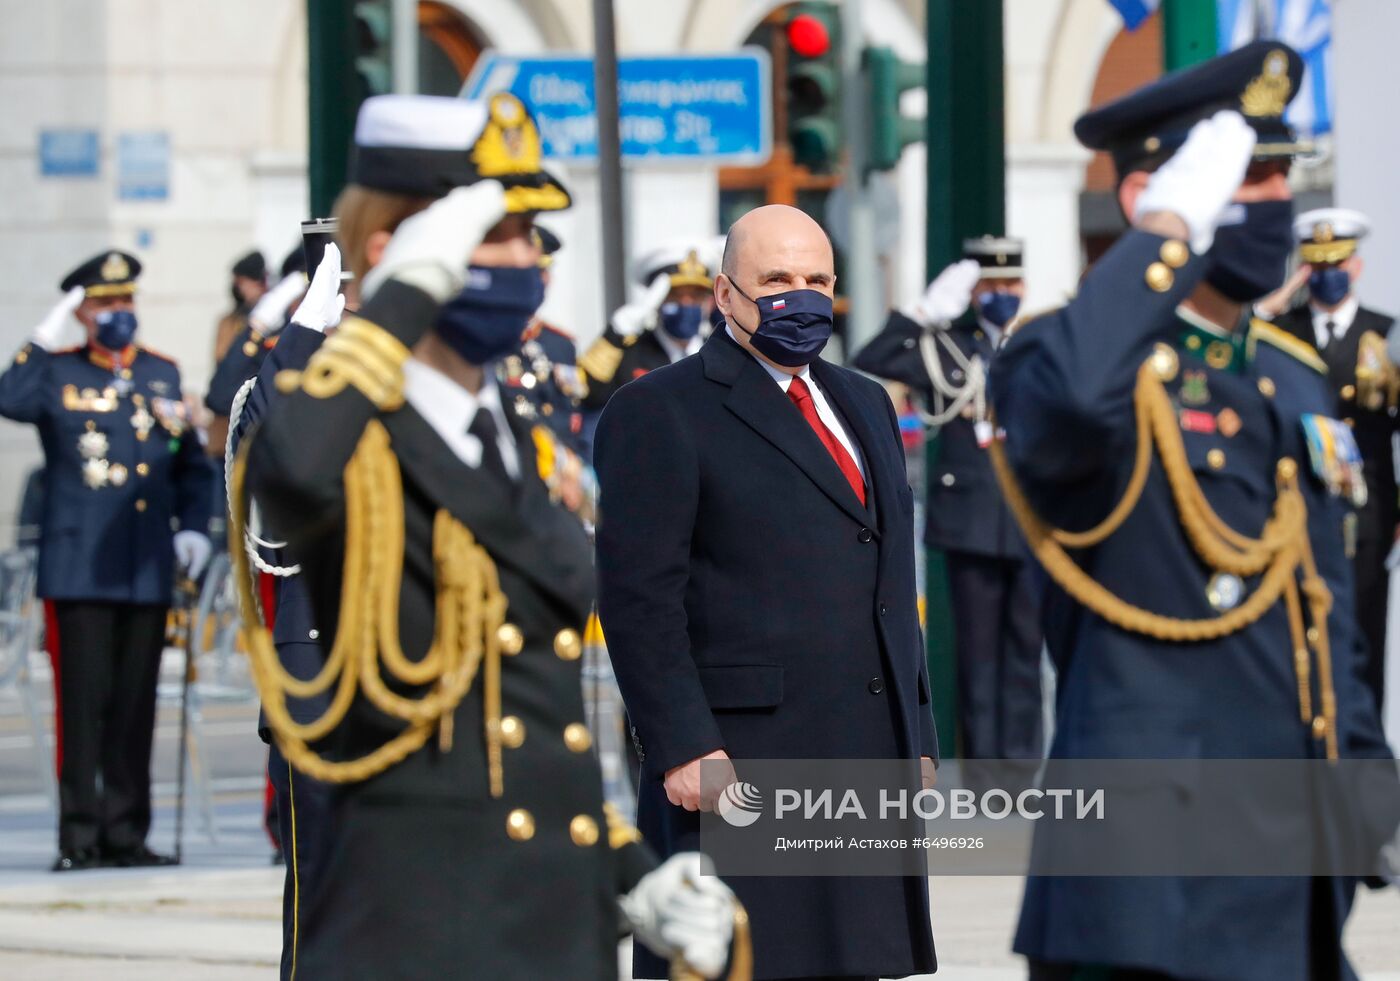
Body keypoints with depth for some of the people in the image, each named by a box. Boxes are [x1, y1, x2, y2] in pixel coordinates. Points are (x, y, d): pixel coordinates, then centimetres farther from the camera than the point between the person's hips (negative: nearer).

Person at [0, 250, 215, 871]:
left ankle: (126, 834, 10)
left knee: (135, 705, 5)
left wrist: (192, 527, 6)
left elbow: (192, 463, 20)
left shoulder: (162, 374, 15)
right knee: (84, 703, -5)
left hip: (147, 569, 4)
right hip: (81, 565, -4)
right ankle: (80, 835, -2)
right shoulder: (57, 372, 2)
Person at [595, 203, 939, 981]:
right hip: (740, 763, -7)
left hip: (870, 765, 7)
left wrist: (916, 737, 18)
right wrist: (682, 747, -17)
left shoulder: (863, 406, 21)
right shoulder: (658, 414, -3)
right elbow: (638, 598, -9)